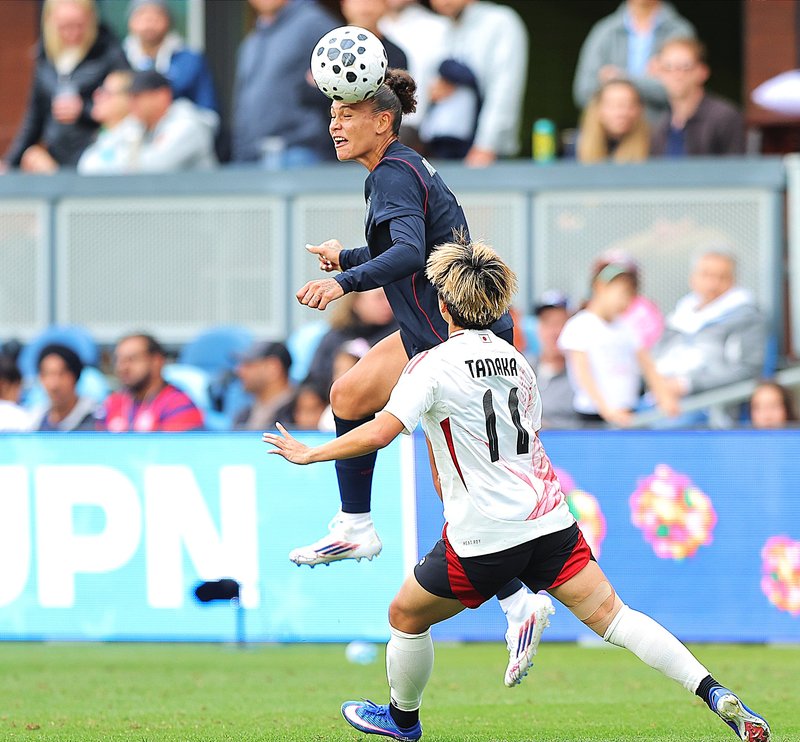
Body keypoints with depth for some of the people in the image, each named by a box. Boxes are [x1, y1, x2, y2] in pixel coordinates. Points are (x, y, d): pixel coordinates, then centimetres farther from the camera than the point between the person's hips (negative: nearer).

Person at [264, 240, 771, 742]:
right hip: (549, 520, 5)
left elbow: (380, 433, -18)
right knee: (611, 614, -1)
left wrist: (308, 453, -7)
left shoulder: (433, 365, -9)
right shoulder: (516, 361, 12)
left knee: (406, 616, 18)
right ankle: (716, 695, -16)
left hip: (484, 536, -5)